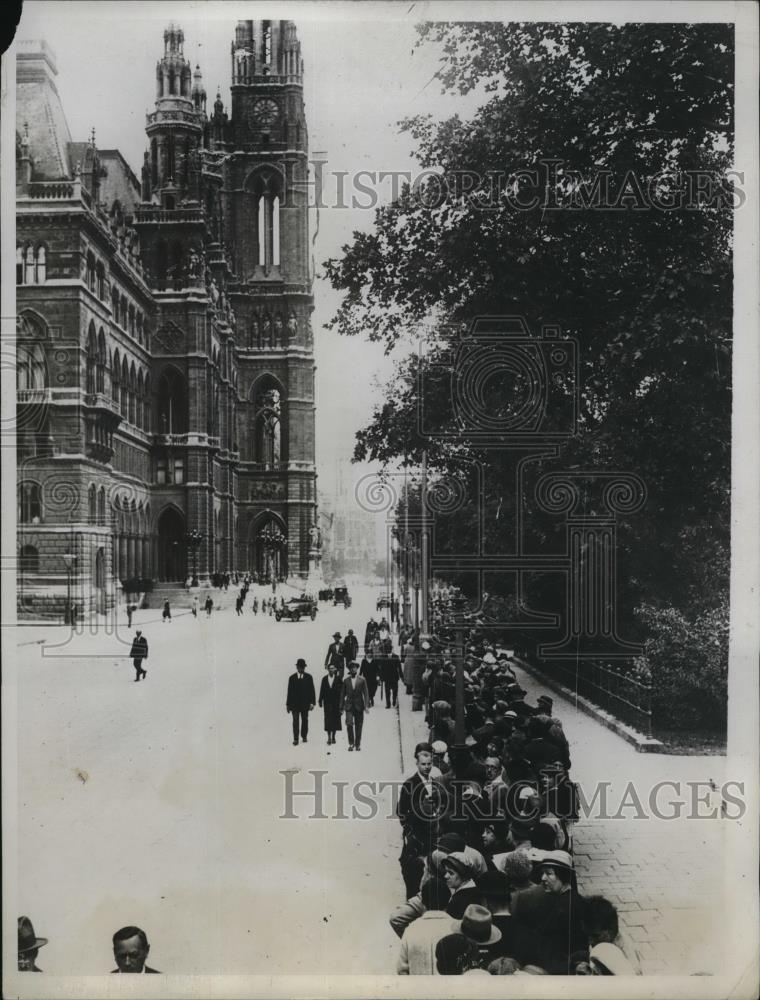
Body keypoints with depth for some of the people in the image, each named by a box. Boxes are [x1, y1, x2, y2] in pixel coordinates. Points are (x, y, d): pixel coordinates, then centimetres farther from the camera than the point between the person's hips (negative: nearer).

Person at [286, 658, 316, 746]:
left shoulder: (309, 677, 4)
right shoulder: (292, 678, 5)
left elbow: (312, 690, 3)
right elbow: (289, 692, 5)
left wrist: (312, 702, -5)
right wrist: (288, 704, 3)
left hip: (305, 703, 1)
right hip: (294, 704, -1)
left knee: (305, 720, 8)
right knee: (295, 721, -4)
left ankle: (304, 736, 21)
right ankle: (295, 739, -3)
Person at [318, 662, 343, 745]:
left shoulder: (338, 679, -2)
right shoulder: (324, 679, 3)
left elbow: (341, 691, -3)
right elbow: (322, 691, 5)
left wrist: (341, 703, -6)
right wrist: (320, 701, 2)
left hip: (336, 703, 0)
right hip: (327, 703, 1)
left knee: (335, 720, 5)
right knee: (328, 720, -1)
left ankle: (333, 736, 19)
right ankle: (329, 737, 5)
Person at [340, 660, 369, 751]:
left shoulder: (362, 680, 1)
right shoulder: (346, 680, 6)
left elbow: (366, 693, -1)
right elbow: (343, 694, 10)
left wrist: (367, 706, -11)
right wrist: (342, 707, 6)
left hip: (359, 706, 0)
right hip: (349, 706, 0)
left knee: (358, 726, 5)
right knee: (349, 724, -15)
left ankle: (358, 744, 18)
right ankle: (351, 743, -3)